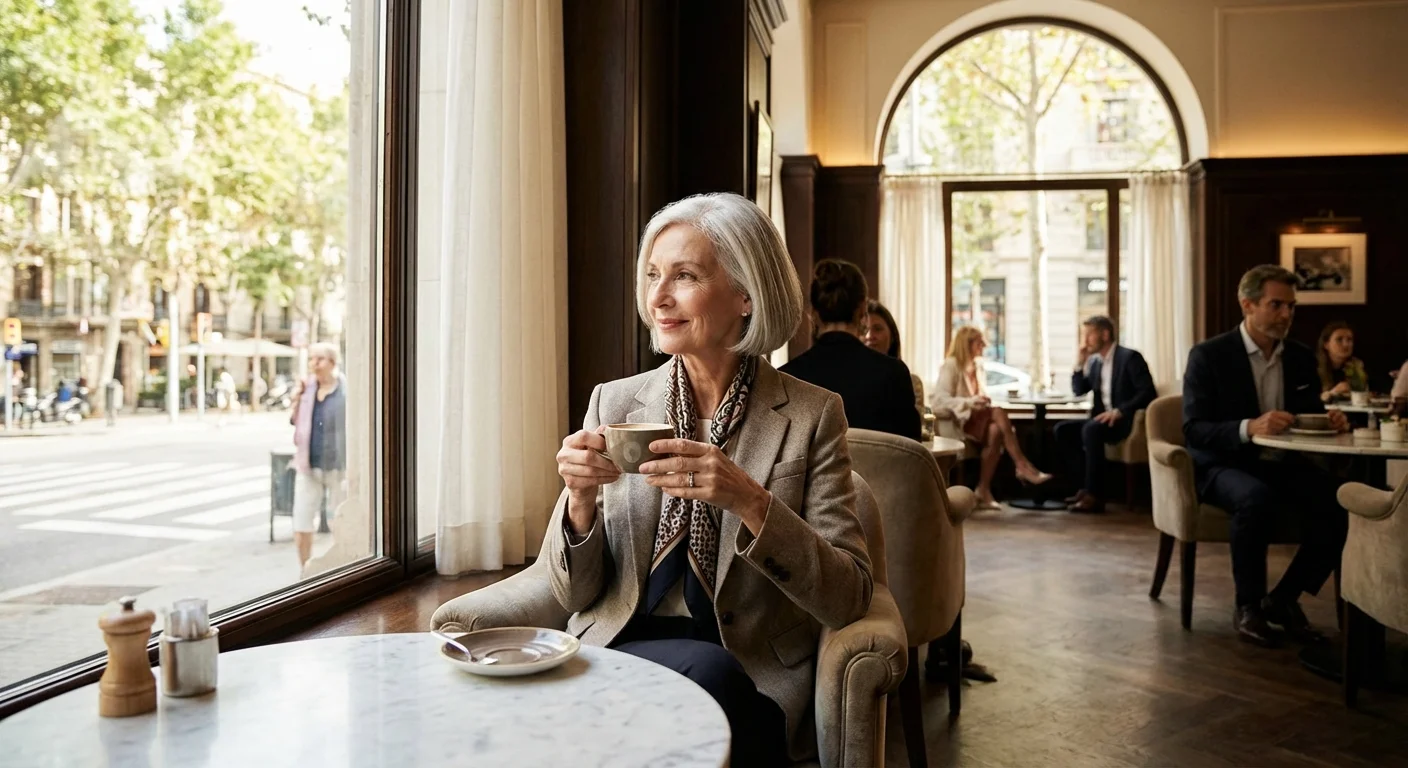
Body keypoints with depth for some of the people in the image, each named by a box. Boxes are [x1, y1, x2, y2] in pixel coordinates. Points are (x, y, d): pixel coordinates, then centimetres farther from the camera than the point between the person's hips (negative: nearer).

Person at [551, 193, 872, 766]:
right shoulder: (613, 403, 4)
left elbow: (848, 600, -9)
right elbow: (574, 595, 5)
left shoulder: (812, 416, -2)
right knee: (710, 671, -31)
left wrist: (749, 502, -24)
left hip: (757, 680, 0)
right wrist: (580, 497, -16)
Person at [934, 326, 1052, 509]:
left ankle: (983, 490, -33)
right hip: (958, 421, -6)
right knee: (998, 412, -32)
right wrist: (970, 402, -32)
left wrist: (983, 401, -5)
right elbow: (940, 400, -18)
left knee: (996, 430, -31)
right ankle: (1023, 466, -34)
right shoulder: (951, 365, -5)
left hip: (979, 419, 6)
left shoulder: (977, 365, 21)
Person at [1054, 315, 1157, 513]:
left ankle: (1094, 495, -32)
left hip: (1127, 420, -8)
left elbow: (1148, 393, -17)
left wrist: (1119, 411, -28)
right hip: (1103, 419, 8)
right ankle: (1086, 486, -9)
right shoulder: (1095, 361, 13)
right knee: (1063, 429, -8)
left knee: (1091, 429, -34)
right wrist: (1080, 363, 1)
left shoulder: (1129, 357, -10)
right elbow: (1078, 391, 13)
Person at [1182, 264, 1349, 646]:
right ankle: (1248, 605, -14)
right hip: (1224, 465, -5)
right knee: (1257, 499, -38)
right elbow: (1193, 430, -15)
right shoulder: (1208, 355, -8)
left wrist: (1330, 420, -10)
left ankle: (1284, 598, -2)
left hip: (1284, 464, 5)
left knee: (1340, 505, -23)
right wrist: (1249, 427, -32)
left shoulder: (1301, 357, 10)